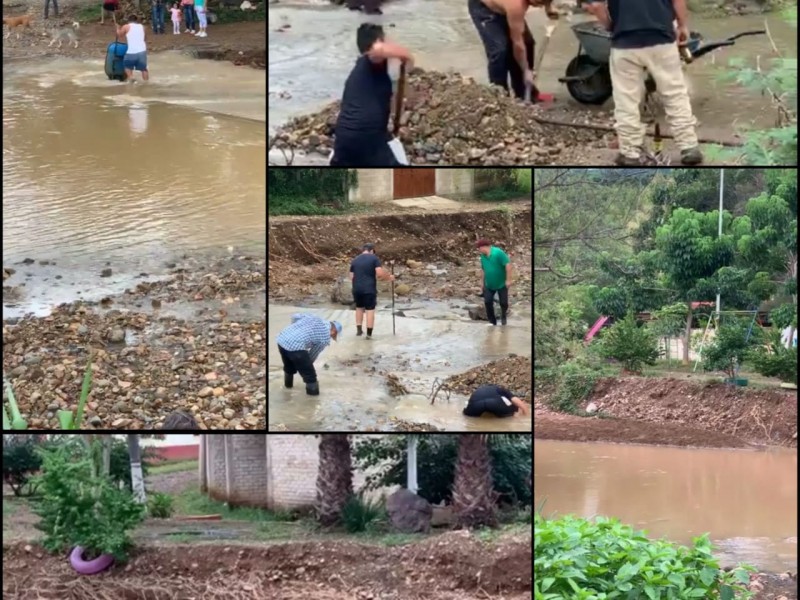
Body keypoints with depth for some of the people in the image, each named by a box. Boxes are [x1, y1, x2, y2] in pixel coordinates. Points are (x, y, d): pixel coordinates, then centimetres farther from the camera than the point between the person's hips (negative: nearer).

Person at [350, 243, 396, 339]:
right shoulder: (374, 258, -4)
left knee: (359, 308, 22)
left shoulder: (355, 260, 10)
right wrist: (389, 277, 2)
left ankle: (359, 330, 23)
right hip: (369, 289, -4)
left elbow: (351, 277, 10)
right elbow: (380, 273, -14)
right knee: (370, 310, 1)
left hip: (357, 289, 4)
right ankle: (369, 334, 0)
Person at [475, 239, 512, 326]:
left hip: (501, 284, -5)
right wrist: (484, 283, 14)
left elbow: (508, 264, -22)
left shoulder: (498, 253, -22)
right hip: (489, 285, 5)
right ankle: (492, 321, 9)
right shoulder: (483, 256, 0)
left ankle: (503, 317, 32)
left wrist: (508, 280, -22)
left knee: (503, 302, 4)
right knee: (488, 302, -2)